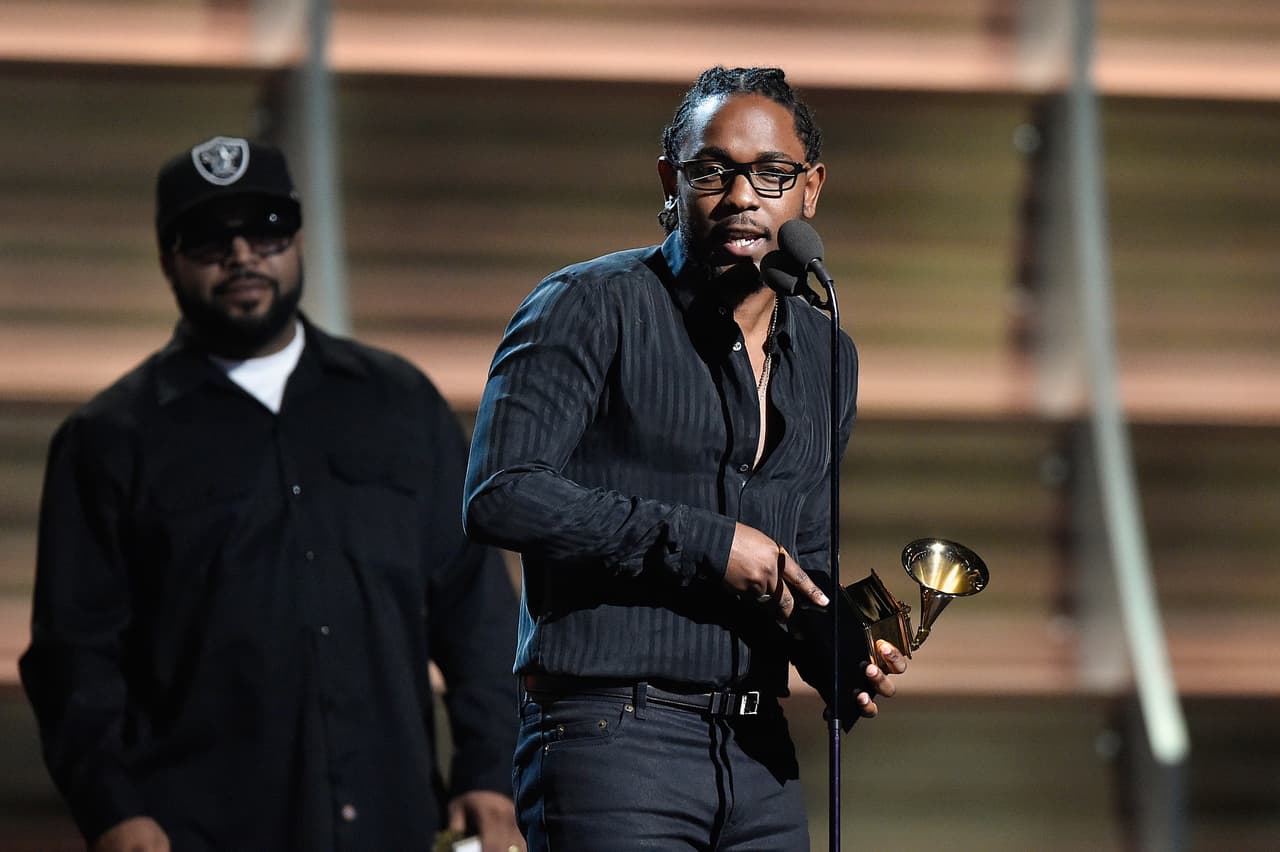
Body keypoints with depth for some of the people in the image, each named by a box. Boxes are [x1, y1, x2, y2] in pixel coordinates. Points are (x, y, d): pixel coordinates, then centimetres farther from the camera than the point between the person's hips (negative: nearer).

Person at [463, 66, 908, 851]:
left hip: (759, 757, 7)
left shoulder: (825, 355, 16)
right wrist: (704, 543, -16)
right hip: (612, 743, -7)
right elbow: (499, 498, -17)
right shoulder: (592, 308, -5)